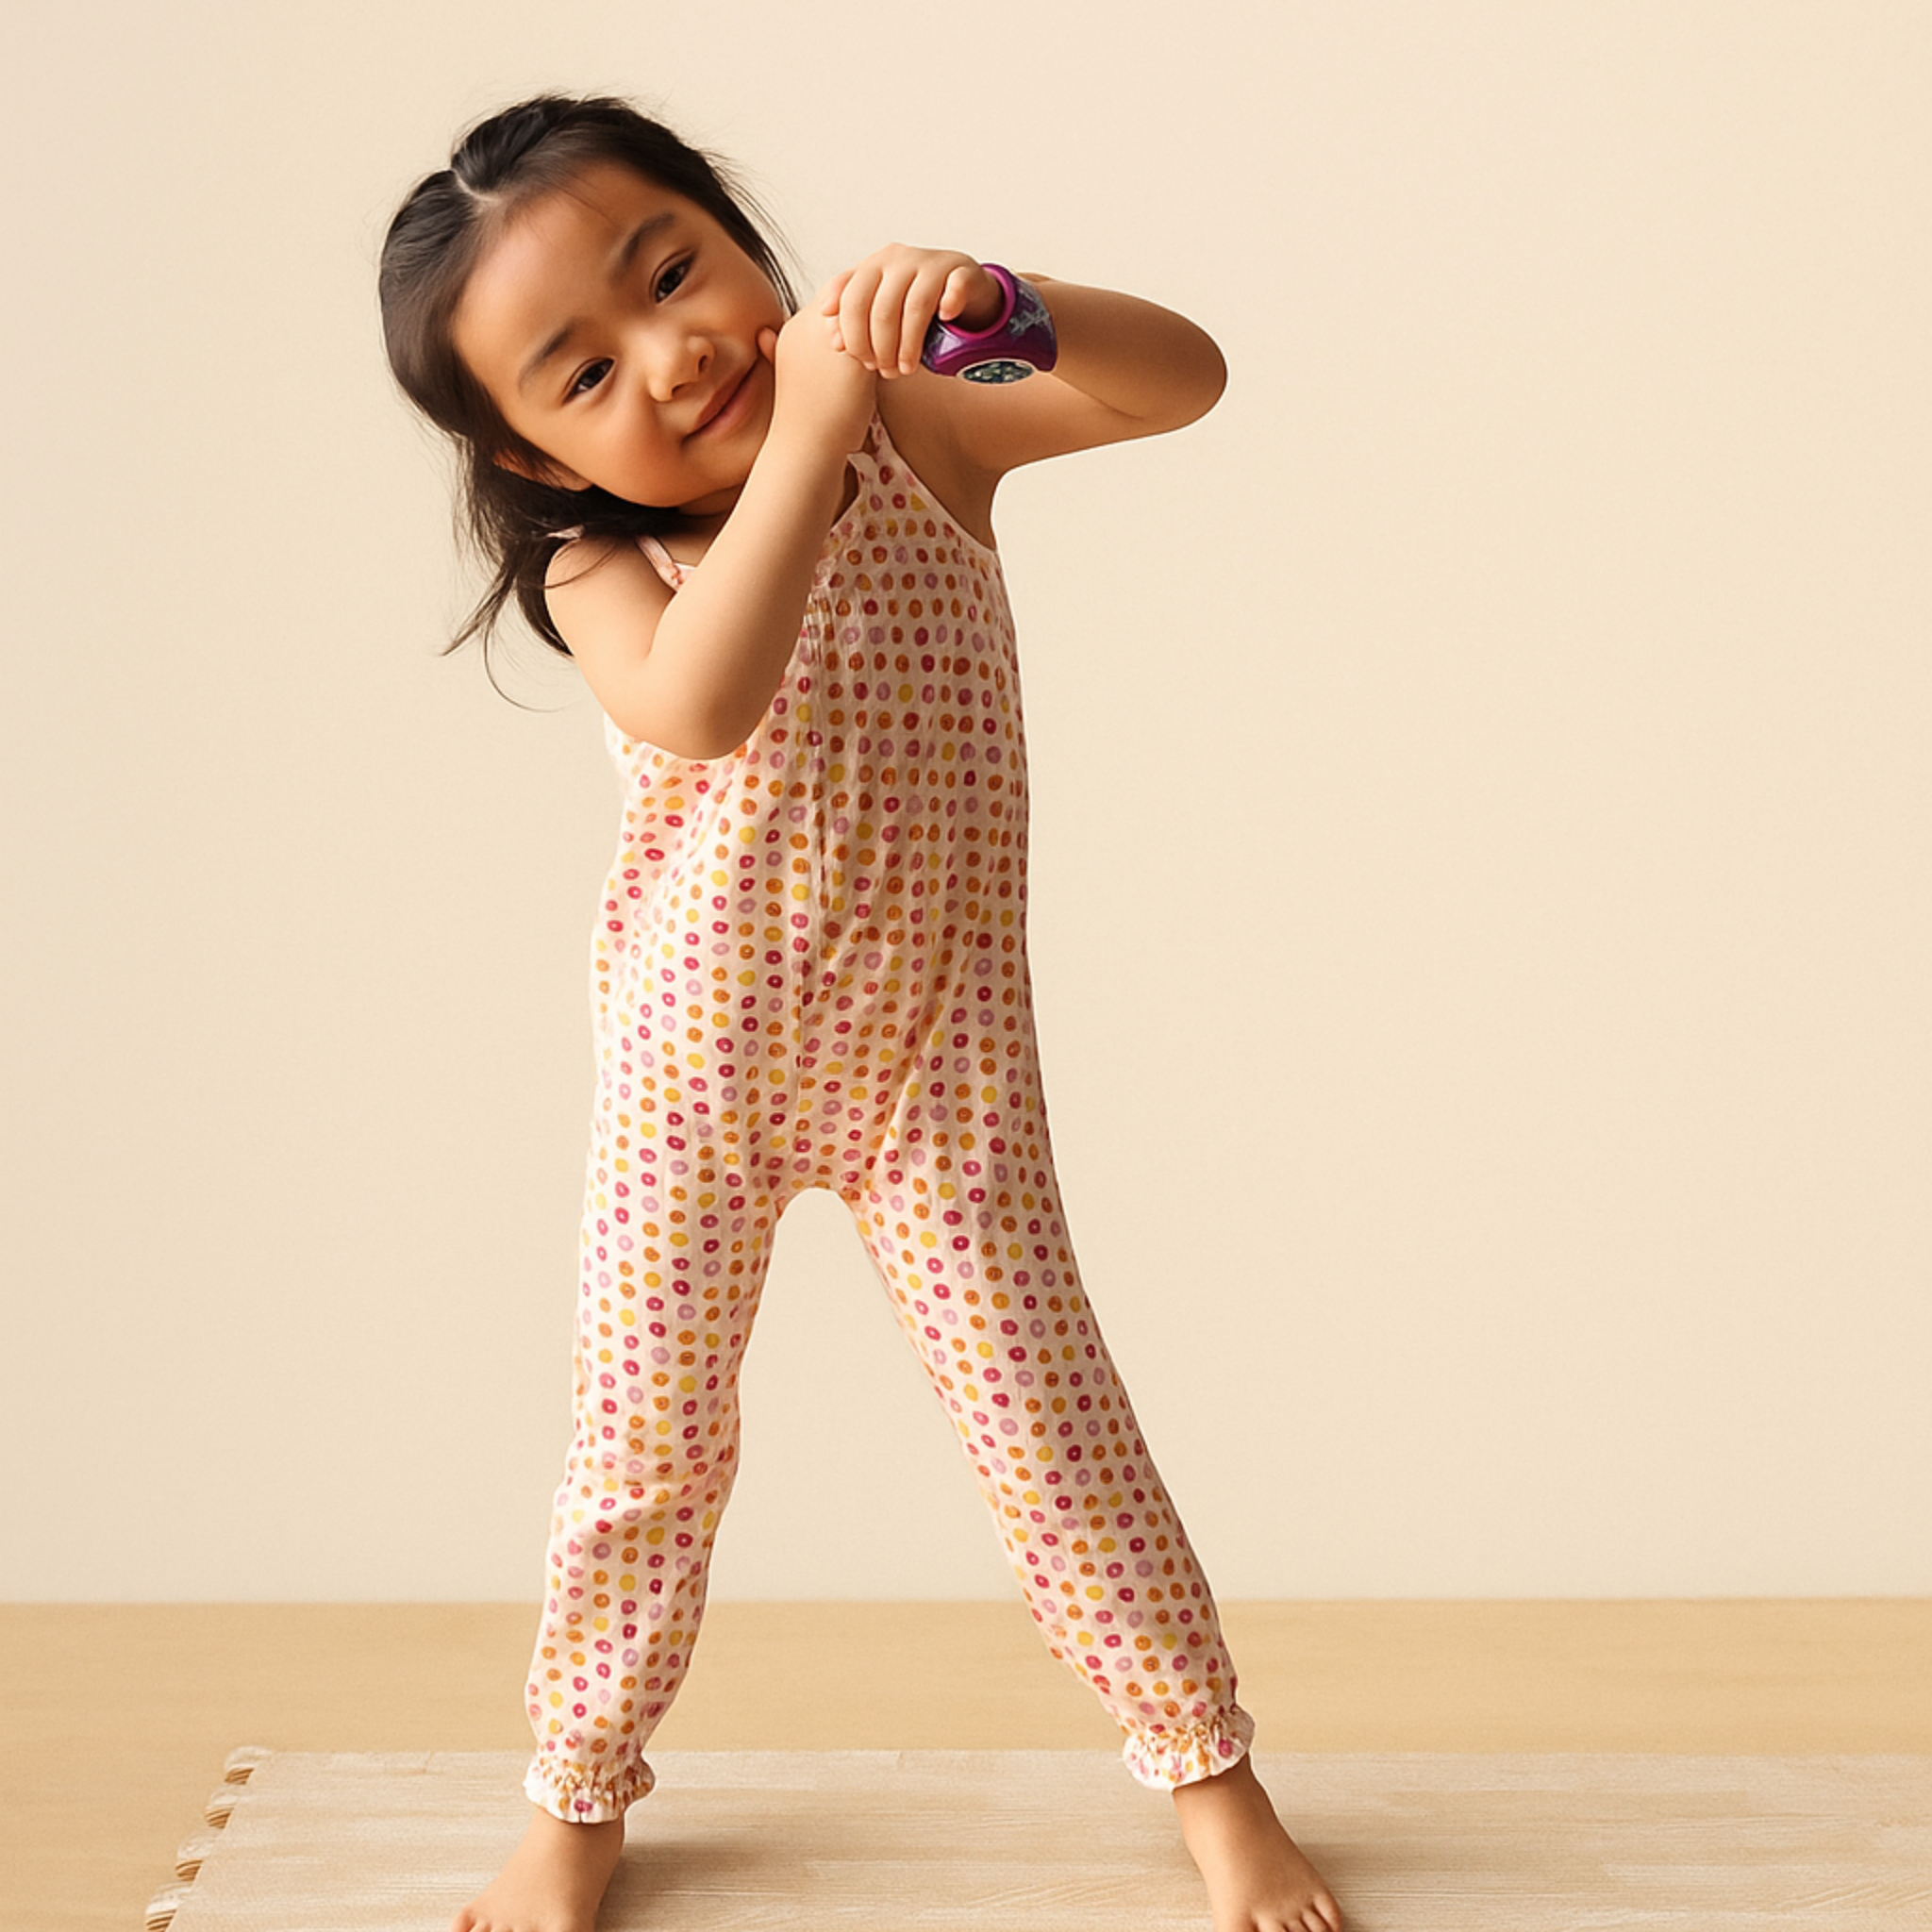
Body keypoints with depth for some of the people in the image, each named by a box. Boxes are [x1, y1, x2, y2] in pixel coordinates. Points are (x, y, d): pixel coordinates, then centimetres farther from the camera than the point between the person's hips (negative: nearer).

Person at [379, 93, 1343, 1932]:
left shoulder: (921, 431, -7)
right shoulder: (600, 569, -12)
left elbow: (1181, 379, -18)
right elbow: (699, 707, -34)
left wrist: (1002, 306, -36)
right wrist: (804, 436, -39)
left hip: (936, 1050, 0)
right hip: (694, 1058, 0)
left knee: (1045, 1415, 4)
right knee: (644, 1438, 8)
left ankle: (1211, 1776, 23)